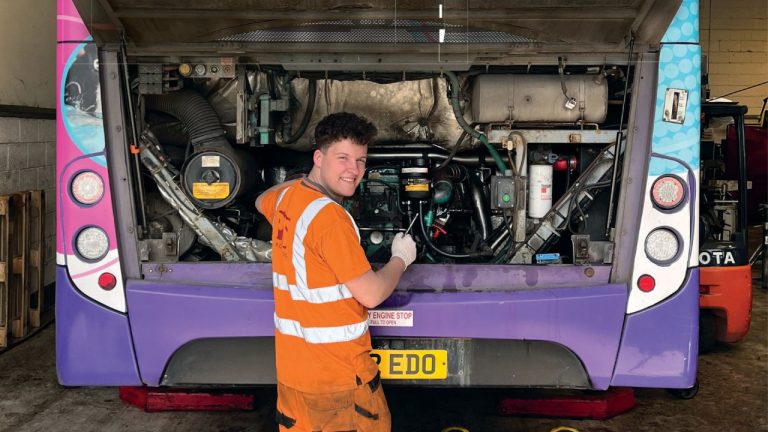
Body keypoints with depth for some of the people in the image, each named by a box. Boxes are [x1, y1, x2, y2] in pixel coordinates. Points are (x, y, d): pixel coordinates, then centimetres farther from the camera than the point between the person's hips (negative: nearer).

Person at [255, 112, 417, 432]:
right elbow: (371, 294, -20)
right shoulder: (330, 217, -25)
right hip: (338, 374, -8)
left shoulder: (286, 197, 1)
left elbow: (262, 202, 29)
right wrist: (402, 258, -3)